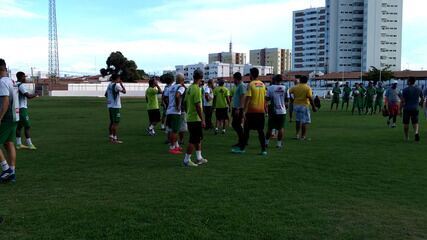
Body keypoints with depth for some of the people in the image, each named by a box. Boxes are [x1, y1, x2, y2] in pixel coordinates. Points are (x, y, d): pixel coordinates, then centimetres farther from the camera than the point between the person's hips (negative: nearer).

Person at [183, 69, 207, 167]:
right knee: (193, 140, -2)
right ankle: (187, 160, 4)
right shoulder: (196, 89, -17)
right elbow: (198, 106, -21)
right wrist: (202, 120, -18)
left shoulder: (189, 88, 9)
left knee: (198, 139, 17)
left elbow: (186, 102, 16)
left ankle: (199, 158, 24)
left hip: (190, 118, 9)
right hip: (195, 119, -9)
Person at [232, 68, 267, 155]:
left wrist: (244, 110, -13)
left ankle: (242, 148, 10)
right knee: (260, 130, 7)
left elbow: (248, 98, -14)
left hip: (252, 111, -5)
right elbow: (265, 98, 14)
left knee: (246, 130, 4)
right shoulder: (263, 84, 9)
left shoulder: (251, 84, -9)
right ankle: (263, 150, 5)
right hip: (261, 111, 5)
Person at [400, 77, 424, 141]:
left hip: (407, 109, -3)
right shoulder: (419, 89, 4)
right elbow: (422, 99, 11)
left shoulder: (405, 90, -10)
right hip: (415, 109, 3)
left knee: (406, 124, 9)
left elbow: (403, 100, -13)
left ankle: (406, 137, 16)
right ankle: (416, 132, -21)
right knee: (415, 122, 7)